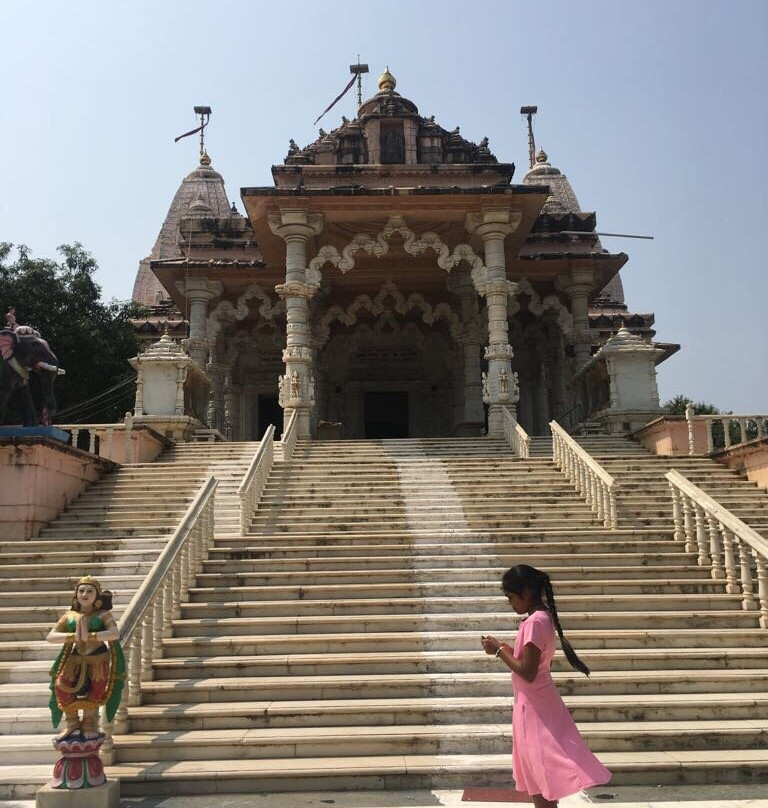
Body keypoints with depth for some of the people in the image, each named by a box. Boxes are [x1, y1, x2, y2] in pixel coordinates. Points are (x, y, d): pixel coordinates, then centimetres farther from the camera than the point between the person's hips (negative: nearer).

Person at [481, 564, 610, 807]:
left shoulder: (534, 622, -22)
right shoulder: (543, 617, 7)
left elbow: (527, 673, -25)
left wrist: (499, 650, -16)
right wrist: (505, 648, 7)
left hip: (534, 706, -10)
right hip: (535, 704, 10)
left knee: (542, 772, -2)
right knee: (536, 772, 18)